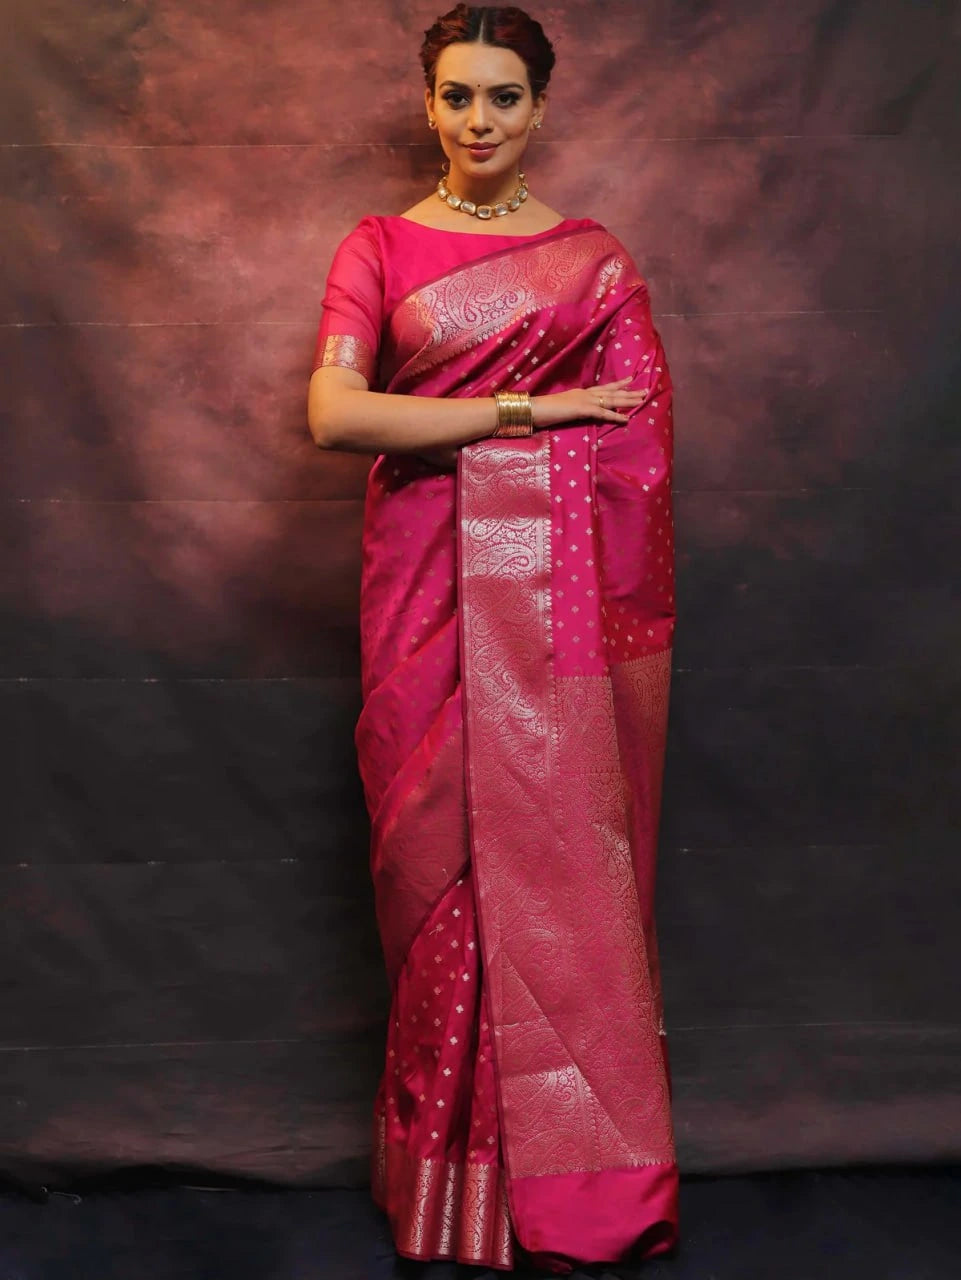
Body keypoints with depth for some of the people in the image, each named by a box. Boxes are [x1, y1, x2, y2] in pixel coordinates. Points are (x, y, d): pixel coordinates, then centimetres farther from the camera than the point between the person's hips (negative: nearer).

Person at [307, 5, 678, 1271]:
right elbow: (333, 413, -9)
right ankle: (454, 1168, 16)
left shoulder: (596, 260, 9)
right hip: (430, 589, 0)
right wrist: (525, 409, -10)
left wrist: (636, 634, -4)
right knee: (444, 859, 2)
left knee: (565, 856, 0)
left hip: (559, 593, 0)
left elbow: (636, 457, 5)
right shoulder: (380, 248, 7)